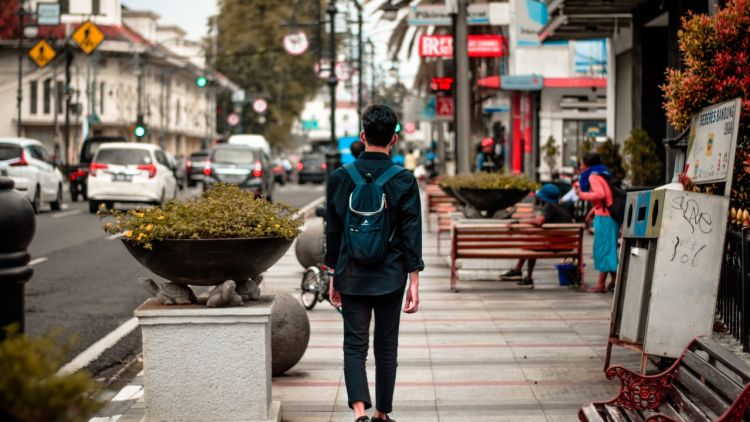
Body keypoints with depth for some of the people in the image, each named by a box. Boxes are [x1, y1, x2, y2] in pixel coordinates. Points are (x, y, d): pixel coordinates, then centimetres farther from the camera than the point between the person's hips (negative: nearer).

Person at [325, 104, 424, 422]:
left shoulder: (340, 178, -2)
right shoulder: (404, 181, -6)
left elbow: (332, 232, 4)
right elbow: (411, 235, -6)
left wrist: (333, 276, 13)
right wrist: (414, 282, -1)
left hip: (351, 277, 1)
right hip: (391, 278, 0)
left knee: (354, 345, 3)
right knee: (386, 348, 12)